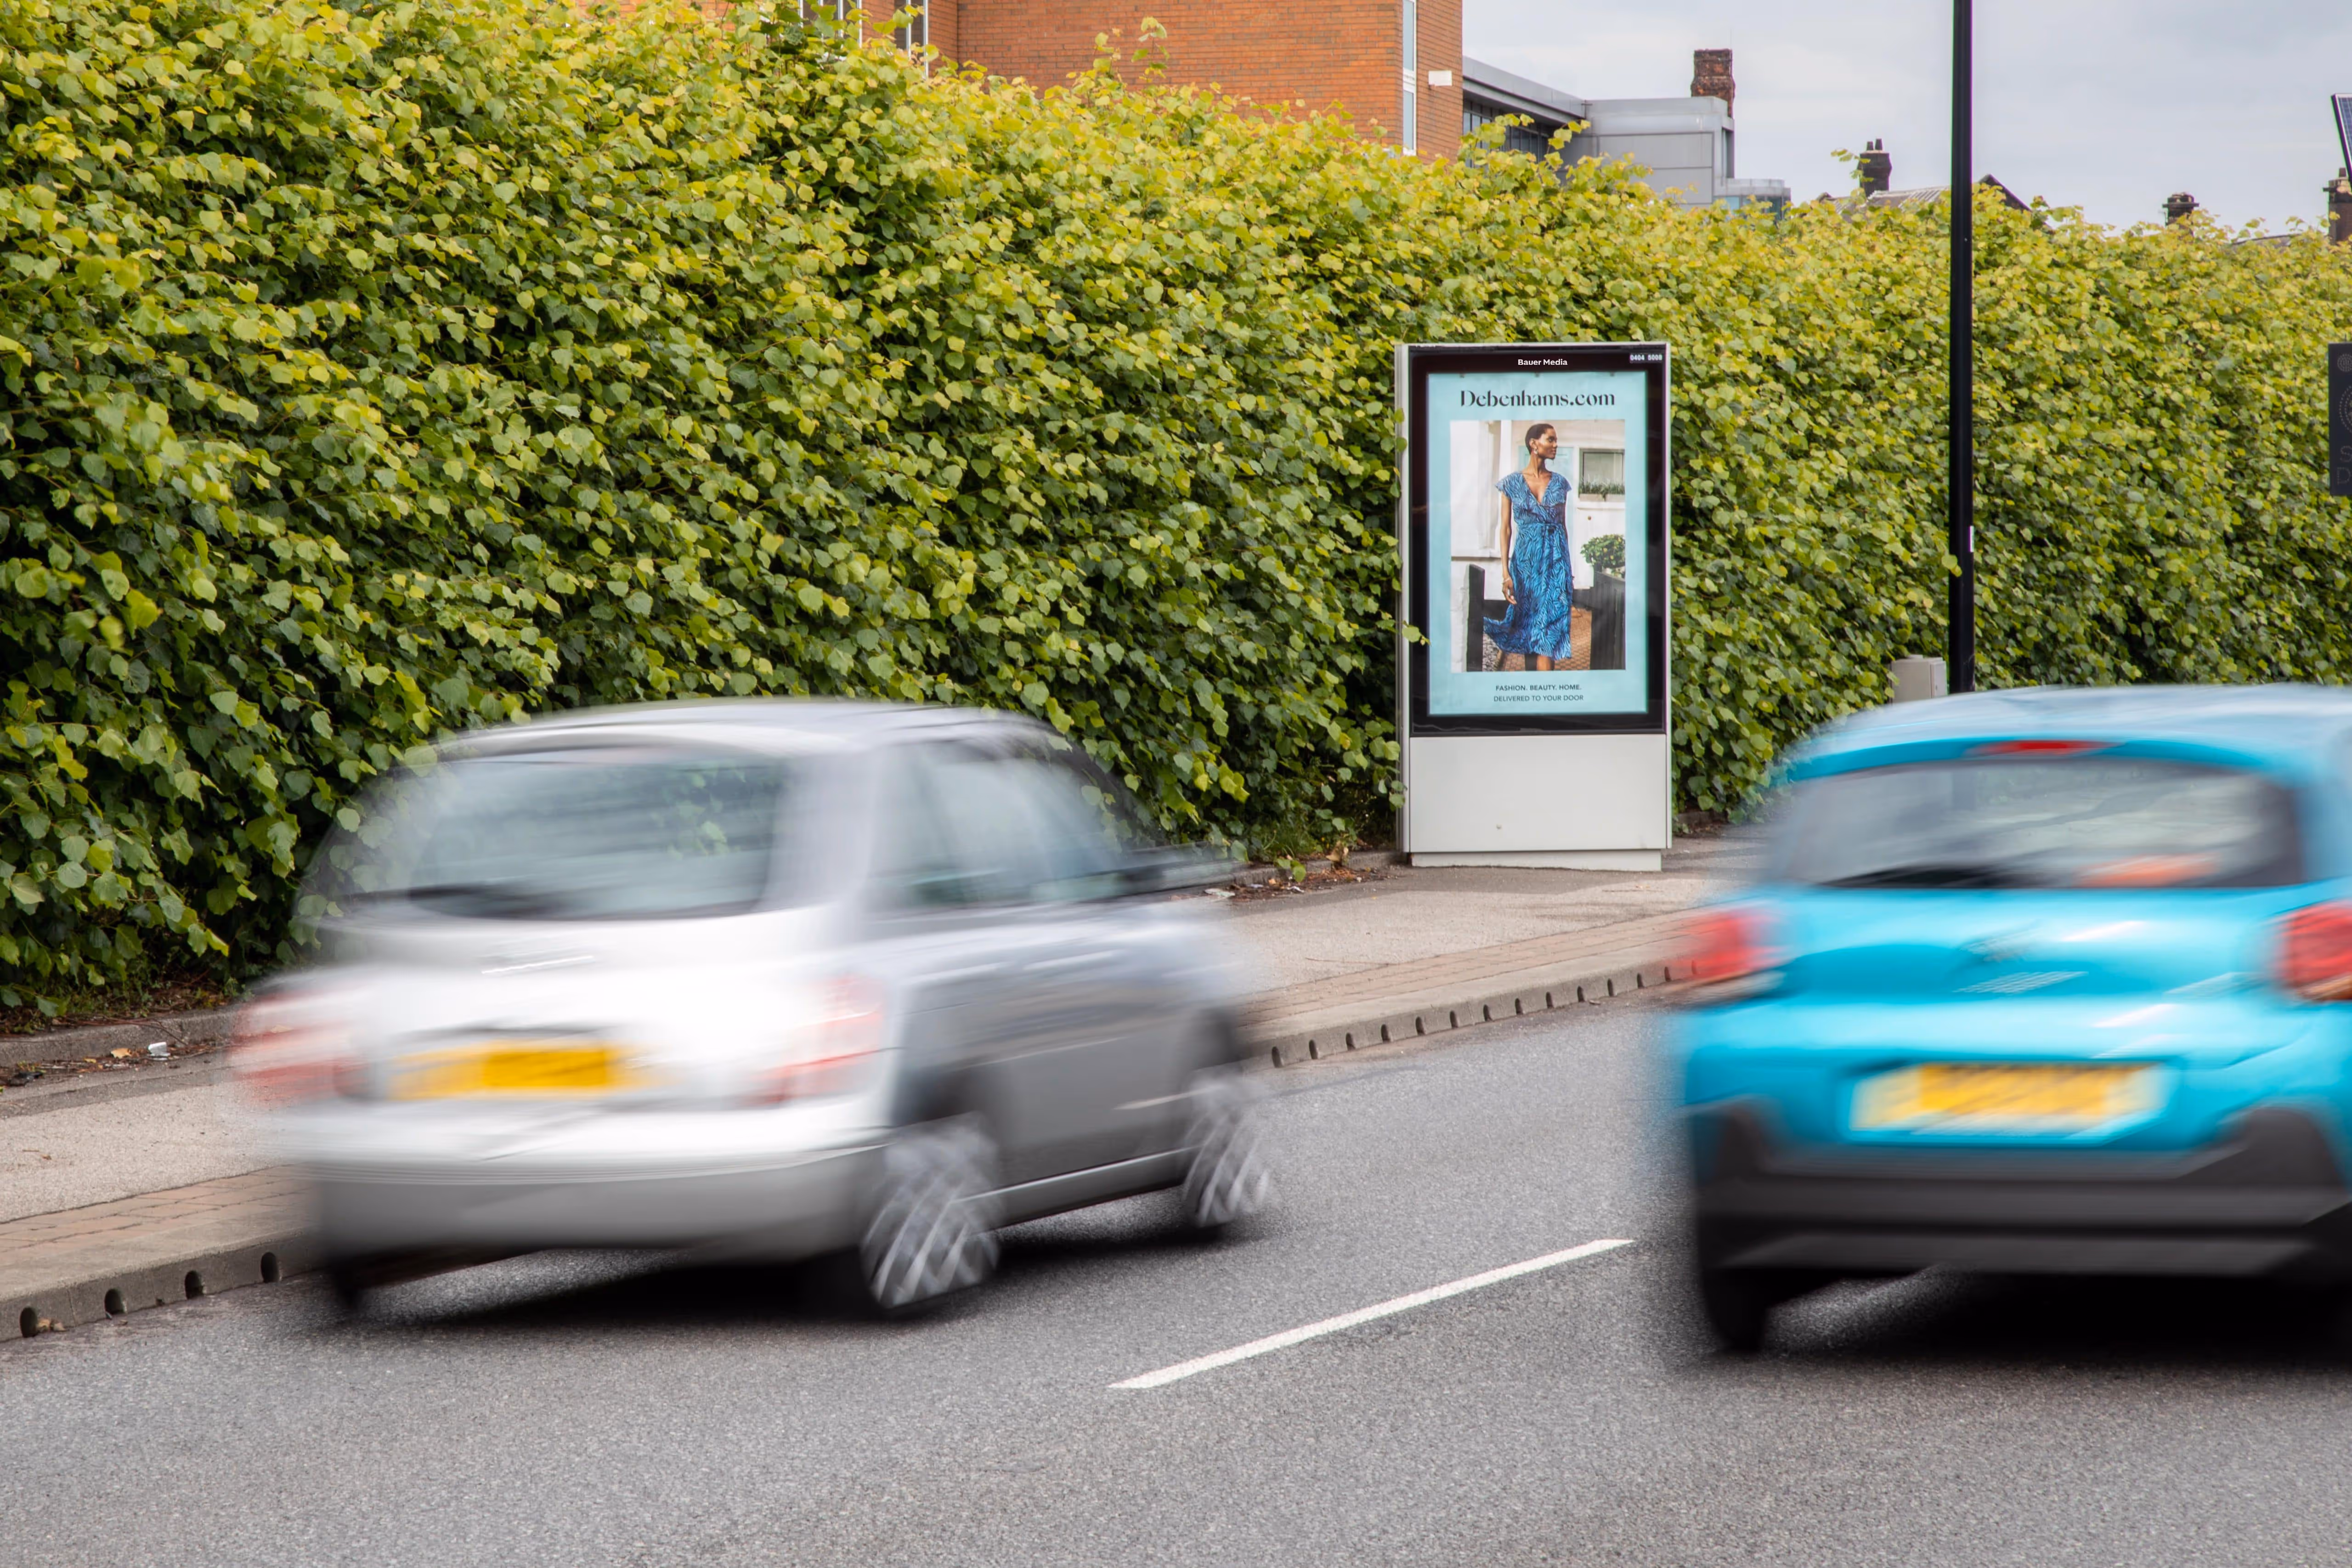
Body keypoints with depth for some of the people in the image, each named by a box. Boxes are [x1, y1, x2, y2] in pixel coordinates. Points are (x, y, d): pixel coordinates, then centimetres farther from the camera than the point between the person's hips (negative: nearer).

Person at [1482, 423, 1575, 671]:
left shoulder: (1559, 483, 8)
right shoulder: (1513, 483, 1)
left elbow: (1563, 527, 13)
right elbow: (1506, 529, -1)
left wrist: (1568, 570, 13)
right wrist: (1506, 574, -8)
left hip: (1556, 561, 1)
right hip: (1525, 561, -1)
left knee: (1549, 630, -8)